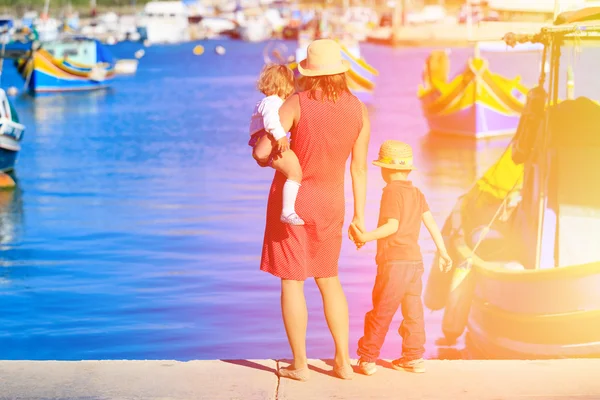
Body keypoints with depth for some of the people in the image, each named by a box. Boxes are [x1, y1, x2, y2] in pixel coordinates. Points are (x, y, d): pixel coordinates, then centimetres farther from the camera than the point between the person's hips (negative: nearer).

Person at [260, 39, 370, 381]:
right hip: (331, 202, 4)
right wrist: (359, 215, 7)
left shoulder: (297, 103, -15)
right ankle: (343, 361, 17)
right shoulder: (358, 109, -4)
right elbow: (359, 167, 0)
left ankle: (300, 365, 8)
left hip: (291, 198, -4)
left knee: (291, 280, 4)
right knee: (329, 279, 18)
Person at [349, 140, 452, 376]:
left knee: (381, 311, -3)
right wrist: (443, 252, 13)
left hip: (394, 262, -8)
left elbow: (393, 225, -18)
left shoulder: (391, 191, -9)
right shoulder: (417, 194, 13)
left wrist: (366, 237, -24)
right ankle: (413, 358, 12)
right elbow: (431, 223, 10)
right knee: (412, 310, 10)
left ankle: (367, 359, 1)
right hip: (415, 261, 8)